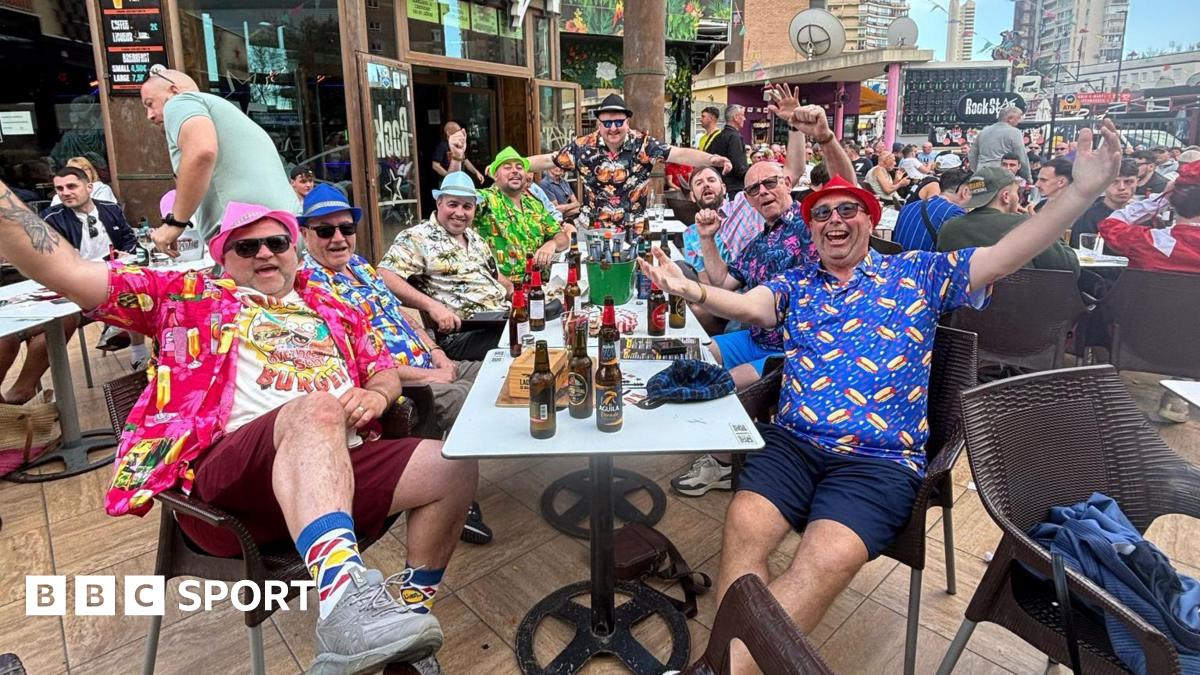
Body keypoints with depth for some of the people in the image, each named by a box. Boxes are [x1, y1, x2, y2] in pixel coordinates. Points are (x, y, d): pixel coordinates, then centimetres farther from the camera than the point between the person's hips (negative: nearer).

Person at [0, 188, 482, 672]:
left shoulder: (332, 310, 27)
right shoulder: (190, 296, 19)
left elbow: (387, 373, 28)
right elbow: (65, 271, 11)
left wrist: (376, 395, 5)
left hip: (343, 466, 4)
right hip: (222, 477, -4)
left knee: (452, 466, -16)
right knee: (316, 409, -36)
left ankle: (411, 604, -3)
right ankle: (346, 607, -53)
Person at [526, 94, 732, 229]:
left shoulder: (643, 144, -10)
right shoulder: (583, 147, -5)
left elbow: (679, 154, -18)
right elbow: (547, 160, 2)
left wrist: (711, 159, -33)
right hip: (595, 232, 1)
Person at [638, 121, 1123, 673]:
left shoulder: (917, 274, 15)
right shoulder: (795, 283, 17)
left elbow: (1006, 256, 7)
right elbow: (751, 306, -2)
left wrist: (1082, 191, -5)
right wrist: (694, 291, -24)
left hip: (881, 458, -2)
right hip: (792, 441, 2)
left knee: (827, 559, -27)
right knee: (743, 527, -26)